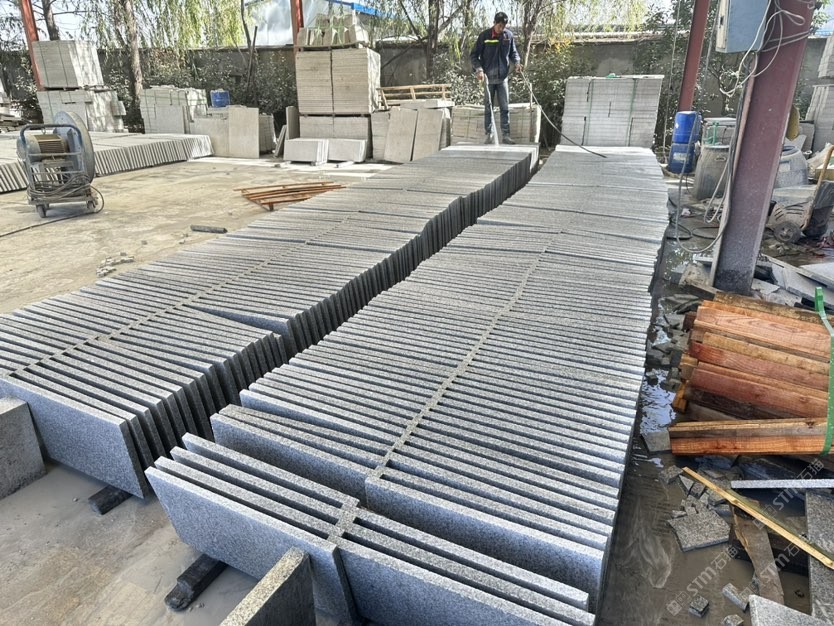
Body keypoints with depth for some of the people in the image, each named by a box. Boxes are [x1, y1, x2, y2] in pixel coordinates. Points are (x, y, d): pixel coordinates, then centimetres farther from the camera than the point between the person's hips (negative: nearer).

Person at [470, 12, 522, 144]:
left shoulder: (509, 35, 2)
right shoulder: (484, 36, -7)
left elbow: (513, 52, 13)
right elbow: (474, 55, -4)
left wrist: (517, 62, -8)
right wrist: (479, 69, -19)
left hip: (503, 77, 3)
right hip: (488, 78, -2)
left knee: (505, 107, 2)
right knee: (488, 108, 3)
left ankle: (506, 135, 7)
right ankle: (489, 135, 10)